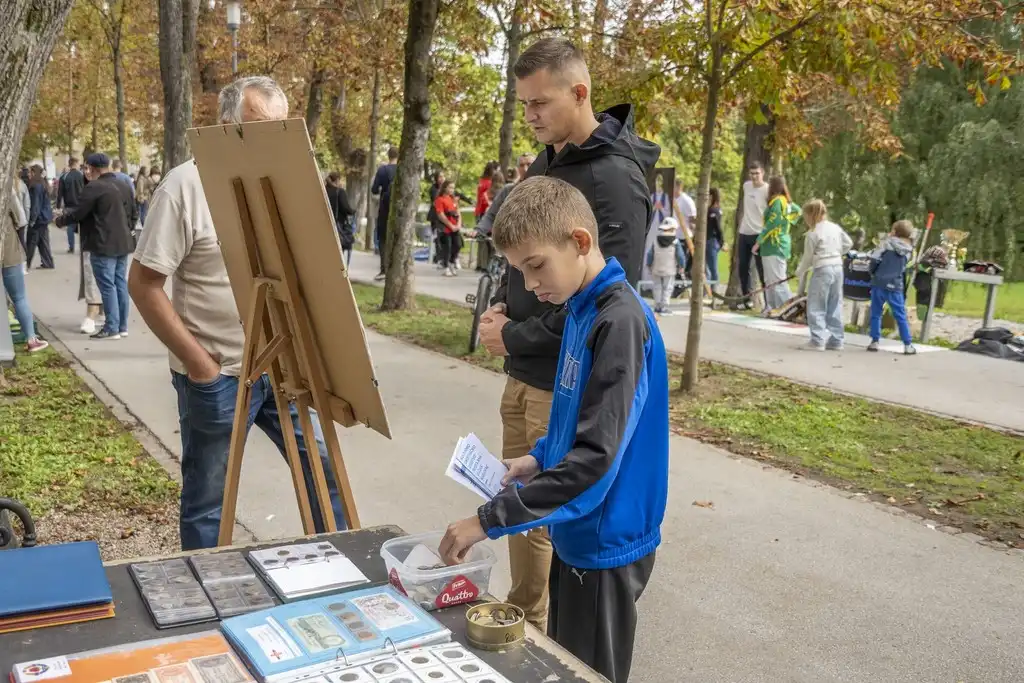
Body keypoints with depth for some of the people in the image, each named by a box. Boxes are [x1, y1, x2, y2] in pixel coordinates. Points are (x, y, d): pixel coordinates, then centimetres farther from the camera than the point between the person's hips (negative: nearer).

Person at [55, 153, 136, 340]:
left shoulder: (94, 187, -13)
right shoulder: (123, 186, 13)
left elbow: (77, 214, -10)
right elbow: (134, 214, 18)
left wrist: (60, 219, 8)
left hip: (103, 246, -8)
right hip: (122, 243, 8)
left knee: (107, 286, -5)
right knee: (120, 284, 11)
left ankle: (112, 329, -3)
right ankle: (122, 326, 14)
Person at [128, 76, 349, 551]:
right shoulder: (186, 186, -13)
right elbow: (143, 285, -13)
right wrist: (198, 363, -14)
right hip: (217, 377, -5)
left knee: (325, 466, 13)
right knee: (207, 500, 10)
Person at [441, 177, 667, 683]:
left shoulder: (620, 321, -25)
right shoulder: (582, 308, 4)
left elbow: (595, 459, -29)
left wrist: (490, 519, -27)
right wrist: (541, 456, 4)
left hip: (605, 544, -9)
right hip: (577, 533, 9)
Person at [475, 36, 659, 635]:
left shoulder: (614, 178, -16)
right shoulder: (546, 164, 11)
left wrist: (516, 338, -14)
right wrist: (501, 303, 2)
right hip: (524, 375, 8)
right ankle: (524, 624, 34)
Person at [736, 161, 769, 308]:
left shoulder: (768, 190, -11)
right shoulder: (746, 186, 8)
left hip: (759, 235, -7)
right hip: (744, 234, 7)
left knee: (762, 271, -4)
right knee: (742, 268, 11)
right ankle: (747, 298, 22)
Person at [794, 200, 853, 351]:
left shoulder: (812, 233, -10)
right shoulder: (836, 228, 9)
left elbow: (808, 258, -4)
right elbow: (848, 243, 19)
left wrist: (799, 272, 11)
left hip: (822, 270, -7)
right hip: (838, 268, 7)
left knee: (816, 307, 0)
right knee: (835, 306, 12)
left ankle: (818, 340, -6)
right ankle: (836, 340, 15)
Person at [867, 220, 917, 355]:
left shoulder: (887, 243, -3)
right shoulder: (907, 250, 11)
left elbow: (875, 258, -11)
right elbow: (903, 269, 18)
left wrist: (872, 272, 5)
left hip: (879, 283, -2)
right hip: (894, 286, 2)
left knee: (876, 313, 9)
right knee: (901, 316, 7)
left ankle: (874, 342, 7)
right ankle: (908, 345, 7)